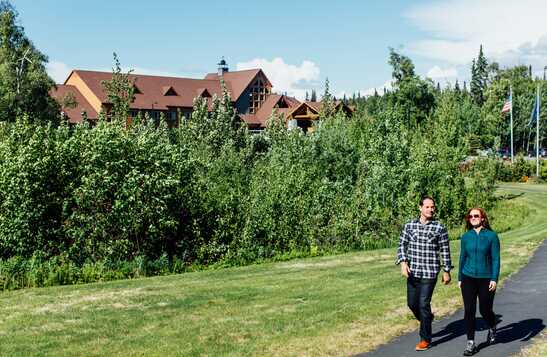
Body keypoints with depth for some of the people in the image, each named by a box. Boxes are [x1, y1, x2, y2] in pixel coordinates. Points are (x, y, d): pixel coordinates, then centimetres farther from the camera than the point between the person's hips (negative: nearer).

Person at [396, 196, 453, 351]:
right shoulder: (409, 225, 4)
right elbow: (402, 245, 5)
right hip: (412, 271, 4)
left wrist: (446, 271, 2)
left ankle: (425, 339, 8)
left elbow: (445, 251, 1)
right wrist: (403, 262, -9)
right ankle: (427, 319, 42)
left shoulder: (439, 228, -3)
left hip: (430, 272, -4)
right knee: (412, 303, 11)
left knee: (424, 304, -5)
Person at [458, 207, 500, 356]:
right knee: (469, 311, -2)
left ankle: (492, 328, 41)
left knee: (485, 310, 7)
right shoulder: (466, 236, 4)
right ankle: (470, 343, 5)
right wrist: (460, 278, 11)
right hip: (468, 278, 2)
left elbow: (495, 259, -5)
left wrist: (494, 279, -11)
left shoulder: (491, 236, -5)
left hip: (485, 279, -2)